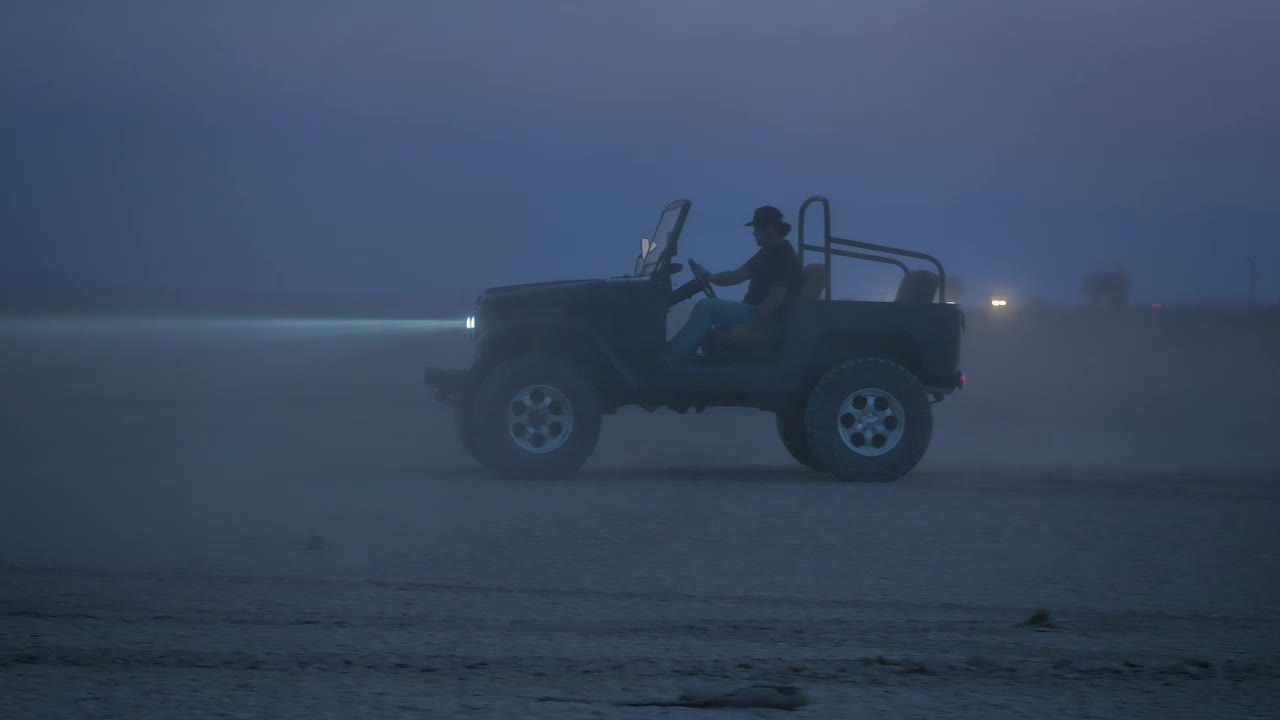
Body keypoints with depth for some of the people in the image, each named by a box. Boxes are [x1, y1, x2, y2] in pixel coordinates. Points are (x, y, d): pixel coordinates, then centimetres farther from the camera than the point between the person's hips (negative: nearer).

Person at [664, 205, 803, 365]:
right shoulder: (768, 253, 17)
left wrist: (748, 327, -25)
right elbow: (737, 276, 15)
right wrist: (709, 277, -4)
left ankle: (669, 360, -24)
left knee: (706, 306, -21)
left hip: (767, 320, -11)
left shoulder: (784, 256, -14)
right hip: (754, 311, 11)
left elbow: (776, 297, -23)